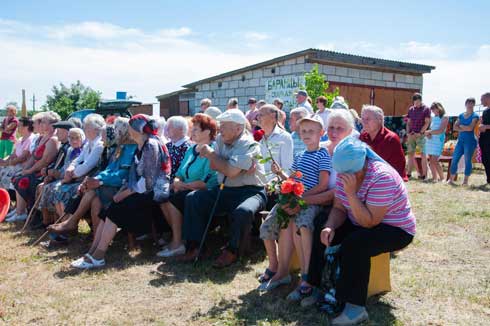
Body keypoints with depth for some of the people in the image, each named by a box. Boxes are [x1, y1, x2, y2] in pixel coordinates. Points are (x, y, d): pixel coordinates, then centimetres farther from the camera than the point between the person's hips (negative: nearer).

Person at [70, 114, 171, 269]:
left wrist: (126, 193, -13)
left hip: (153, 193, -9)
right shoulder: (141, 147, 17)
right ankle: (92, 253, -9)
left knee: (114, 211, -20)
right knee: (108, 211, -7)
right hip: (142, 192, 9)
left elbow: (148, 181, -19)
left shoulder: (151, 145, -13)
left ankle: (98, 257, -16)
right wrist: (122, 191, 2)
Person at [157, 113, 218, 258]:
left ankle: (178, 244, -14)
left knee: (172, 200, -24)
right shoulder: (191, 150, 17)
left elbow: (206, 183, -19)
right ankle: (176, 237, -3)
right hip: (187, 191, 8)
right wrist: (176, 183, -5)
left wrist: (184, 185, -11)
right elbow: (180, 174, 18)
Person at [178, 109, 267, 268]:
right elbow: (213, 165, 0)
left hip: (250, 191, -7)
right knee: (192, 198, -6)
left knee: (243, 211, -37)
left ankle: (232, 251, -12)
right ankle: (194, 245, -3)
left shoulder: (249, 145, -15)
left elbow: (231, 171, -24)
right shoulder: (221, 139, 7)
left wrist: (210, 153, -11)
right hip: (224, 190, 7)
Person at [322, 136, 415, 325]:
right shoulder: (345, 173, -8)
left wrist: (351, 192, -37)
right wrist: (330, 226, -22)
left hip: (395, 229, -7)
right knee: (321, 234, -10)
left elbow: (369, 222, -31)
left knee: (354, 245, -33)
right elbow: (339, 209, -3)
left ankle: (356, 307, -23)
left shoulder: (382, 177, -29)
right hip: (361, 224, 7)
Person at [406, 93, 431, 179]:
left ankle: (424, 174, -1)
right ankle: (409, 172, 11)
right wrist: (408, 132, 0)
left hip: (421, 135, -5)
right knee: (410, 154, 7)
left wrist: (420, 133, -14)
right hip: (411, 135, 5)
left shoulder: (426, 109, -2)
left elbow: (427, 123, -7)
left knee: (423, 155, -3)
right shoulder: (411, 109, 12)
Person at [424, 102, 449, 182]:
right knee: (431, 160, 2)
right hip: (430, 140, 6)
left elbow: (440, 131, -11)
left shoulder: (444, 118, -3)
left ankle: (442, 178, -3)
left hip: (438, 141, -6)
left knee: (434, 160, -14)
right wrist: (428, 134, -1)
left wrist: (429, 132, -7)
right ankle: (435, 177, 9)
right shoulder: (433, 118, 17)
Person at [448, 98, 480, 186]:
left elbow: (470, 128, -14)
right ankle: (451, 179, 6)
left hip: (470, 141, -5)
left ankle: (465, 181, 2)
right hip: (460, 140, 5)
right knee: (454, 160, 0)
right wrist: (465, 129, -10)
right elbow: (455, 127, 4)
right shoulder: (461, 115, 14)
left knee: (467, 161, -4)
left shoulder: (475, 116, 0)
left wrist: (461, 126, -1)